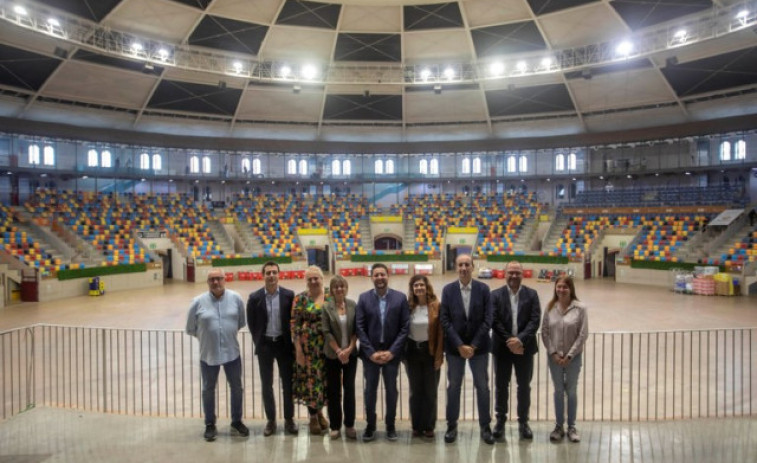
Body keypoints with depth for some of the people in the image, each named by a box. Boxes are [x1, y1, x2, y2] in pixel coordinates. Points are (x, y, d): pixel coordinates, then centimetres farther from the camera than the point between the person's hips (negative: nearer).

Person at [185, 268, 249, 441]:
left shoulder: (236, 298, -7)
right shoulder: (198, 302, -9)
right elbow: (190, 329, 3)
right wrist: (206, 337, 10)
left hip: (232, 352, 1)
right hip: (208, 354, -1)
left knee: (236, 387, 13)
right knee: (208, 389, 13)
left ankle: (237, 421, 33)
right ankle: (210, 425, 31)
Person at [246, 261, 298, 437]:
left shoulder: (289, 295, -5)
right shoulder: (254, 297, -4)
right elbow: (251, 323, 4)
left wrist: (291, 342, -2)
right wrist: (258, 342, 3)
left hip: (284, 344, 0)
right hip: (264, 345, 1)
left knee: (288, 383, 8)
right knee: (266, 385, 9)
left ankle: (289, 419, 22)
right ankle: (270, 420, 23)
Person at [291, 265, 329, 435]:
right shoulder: (301, 298, -3)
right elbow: (294, 324, -5)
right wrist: (298, 348, -9)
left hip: (327, 345, 2)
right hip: (307, 346, -2)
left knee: (324, 379, 10)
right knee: (309, 378, 4)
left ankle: (319, 412, 33)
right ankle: (313, 417, 22)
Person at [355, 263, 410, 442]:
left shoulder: (400, 298, -3)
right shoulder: (363, 298, -2)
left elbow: (405, 327, -5)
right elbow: (360, 328, -4)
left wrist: (391, 351, -11)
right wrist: (371, 352, -10)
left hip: (391, 352, 0)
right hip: (370, 353, 0)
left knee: (391, 389, 10)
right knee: (370, 389, 9)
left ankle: (390, 425, 25)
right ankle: (370, 425, 24)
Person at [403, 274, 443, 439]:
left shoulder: (436, 306, -7)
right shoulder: (408, 306, -2)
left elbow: (440, 332, -6)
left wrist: (439, 356, -9)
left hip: (430, 352, -1)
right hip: (412, 352, 2)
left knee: (430, 391, 7)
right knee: (415, 391, 11)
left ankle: (429, 426, 21)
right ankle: (416, 426, 23)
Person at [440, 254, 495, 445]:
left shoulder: (483, 289, -3)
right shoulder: (448, 290, -2)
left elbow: (487, 320, -6)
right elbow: (445, 320, -6)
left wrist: (473, 345, -11)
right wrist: (460, 345, -13)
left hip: (479, 346, 0)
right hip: (454, 346, 0)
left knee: (482, 387, 8)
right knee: (453, 387, 8)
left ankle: (485, 427, 22)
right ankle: (452, 426, 21)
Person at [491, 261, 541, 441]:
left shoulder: (532, 295, 2)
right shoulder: (496, 295, 0)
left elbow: (535, 320, -7)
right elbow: (494, 321, -7)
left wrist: (520, 339, -19)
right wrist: (509, 341, -16)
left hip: (524, 348, 1)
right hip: (502, 347, -1)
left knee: (524, 386, 10)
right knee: (501, 386, 8)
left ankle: (523, 422, 24)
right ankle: (500, 421, 21)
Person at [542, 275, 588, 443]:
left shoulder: (580, 308, -10)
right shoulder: (550, 307, -3)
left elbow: (583, 334, -10)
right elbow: (544, 332, 1)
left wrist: (569, 355, -12)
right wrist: (553, 353, -7)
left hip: (573, 357, -2)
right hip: (554, 357, 2)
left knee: (571, 392, 10)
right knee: (558, 391, 12)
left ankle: (572, 427, 25)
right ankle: (559, 426, 25)